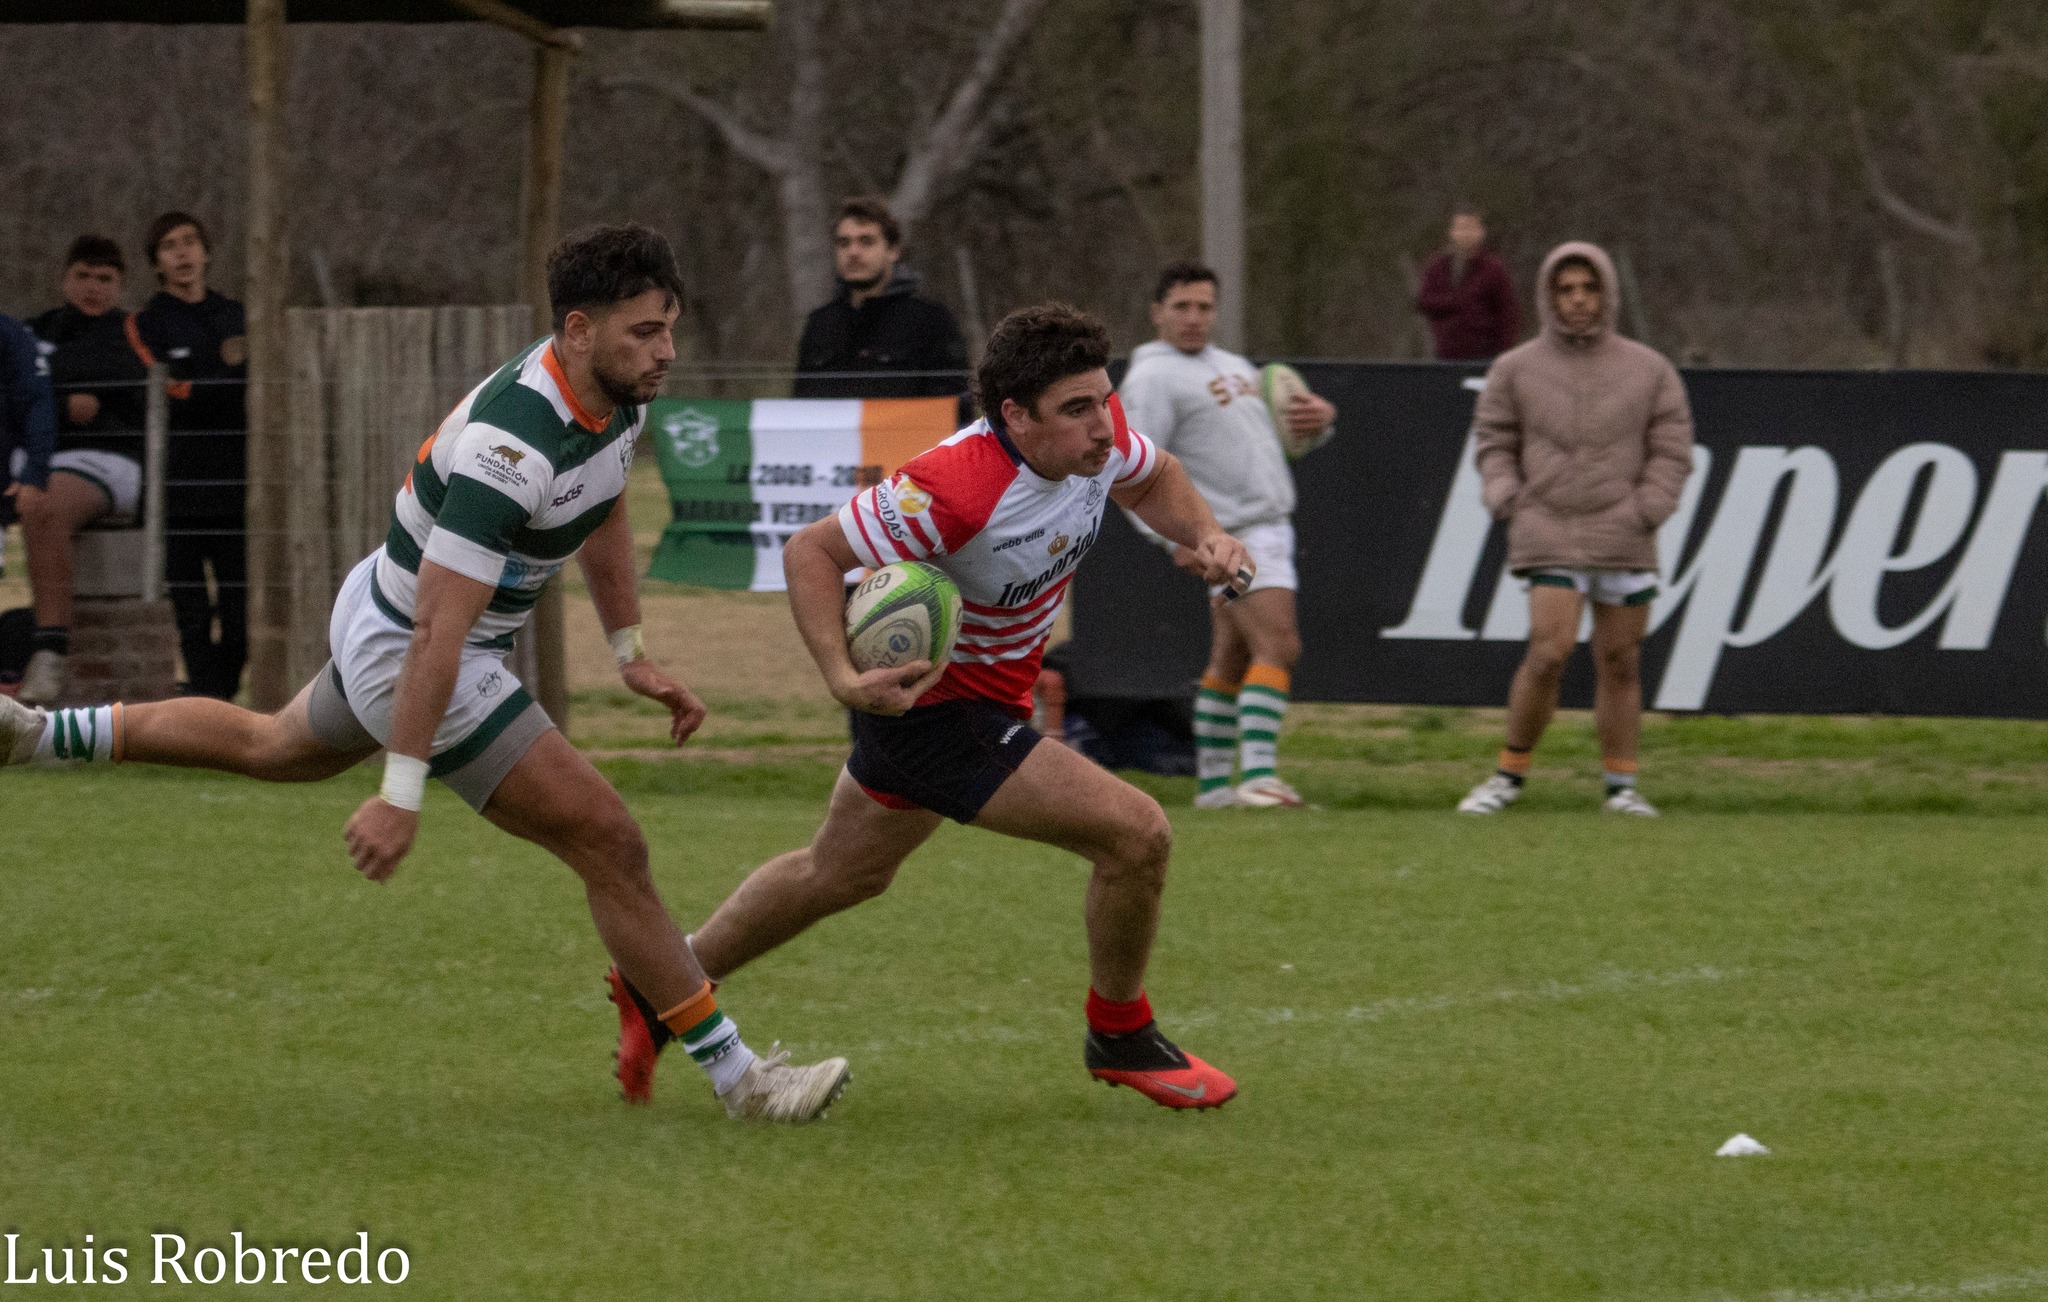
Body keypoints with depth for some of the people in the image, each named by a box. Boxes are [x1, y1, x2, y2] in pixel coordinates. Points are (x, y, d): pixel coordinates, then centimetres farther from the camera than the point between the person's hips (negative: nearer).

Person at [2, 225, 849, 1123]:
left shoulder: (617, 396, -6)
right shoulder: (513, 447, -35)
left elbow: (602, 517, 17)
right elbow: (439, 627, -36)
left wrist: (632, 654, 16)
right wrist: (401, 793, -36)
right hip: (407, 649, -10)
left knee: (271, 748, 35)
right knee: (607, 842, -9)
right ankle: (734, 1074, 1)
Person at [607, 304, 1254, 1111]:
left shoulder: (1096, 432, -12)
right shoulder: (956, 490, -35)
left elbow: (1153, 477, 13)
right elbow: (812, 551, -26)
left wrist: (1204, 537, -7)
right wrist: (843, 676, -38)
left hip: (987, 693, 9)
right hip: (930, 704, -9)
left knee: (843, 873, 28)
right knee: (1135, 833, -13)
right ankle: (1121, 1038, 12)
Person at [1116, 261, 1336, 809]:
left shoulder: (1233, 367, 19)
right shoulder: (1152, 378, -8)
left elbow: (1288, 427, 29)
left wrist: (1318, 415, 4)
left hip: (1269, 528, 9)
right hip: (1233, 537, -9)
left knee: (1232, 659, 11)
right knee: (1277, 645, -19)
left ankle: (1214, 784, 15)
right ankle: (1260, 775, -27)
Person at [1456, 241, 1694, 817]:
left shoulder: (1648, 370, 7)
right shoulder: (1517, 370, 7)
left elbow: (1671, 449, 7)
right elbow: (1495, 441, 12)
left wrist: (1646, 510, -5)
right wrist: (1507, 499, -3)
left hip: (1625, 539, 2)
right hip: (1550, 535, -2)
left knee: (1620, 662, 5)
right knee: (1548, 654, -15)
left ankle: (1621, 786, 13)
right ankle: (1510, 775, -2)